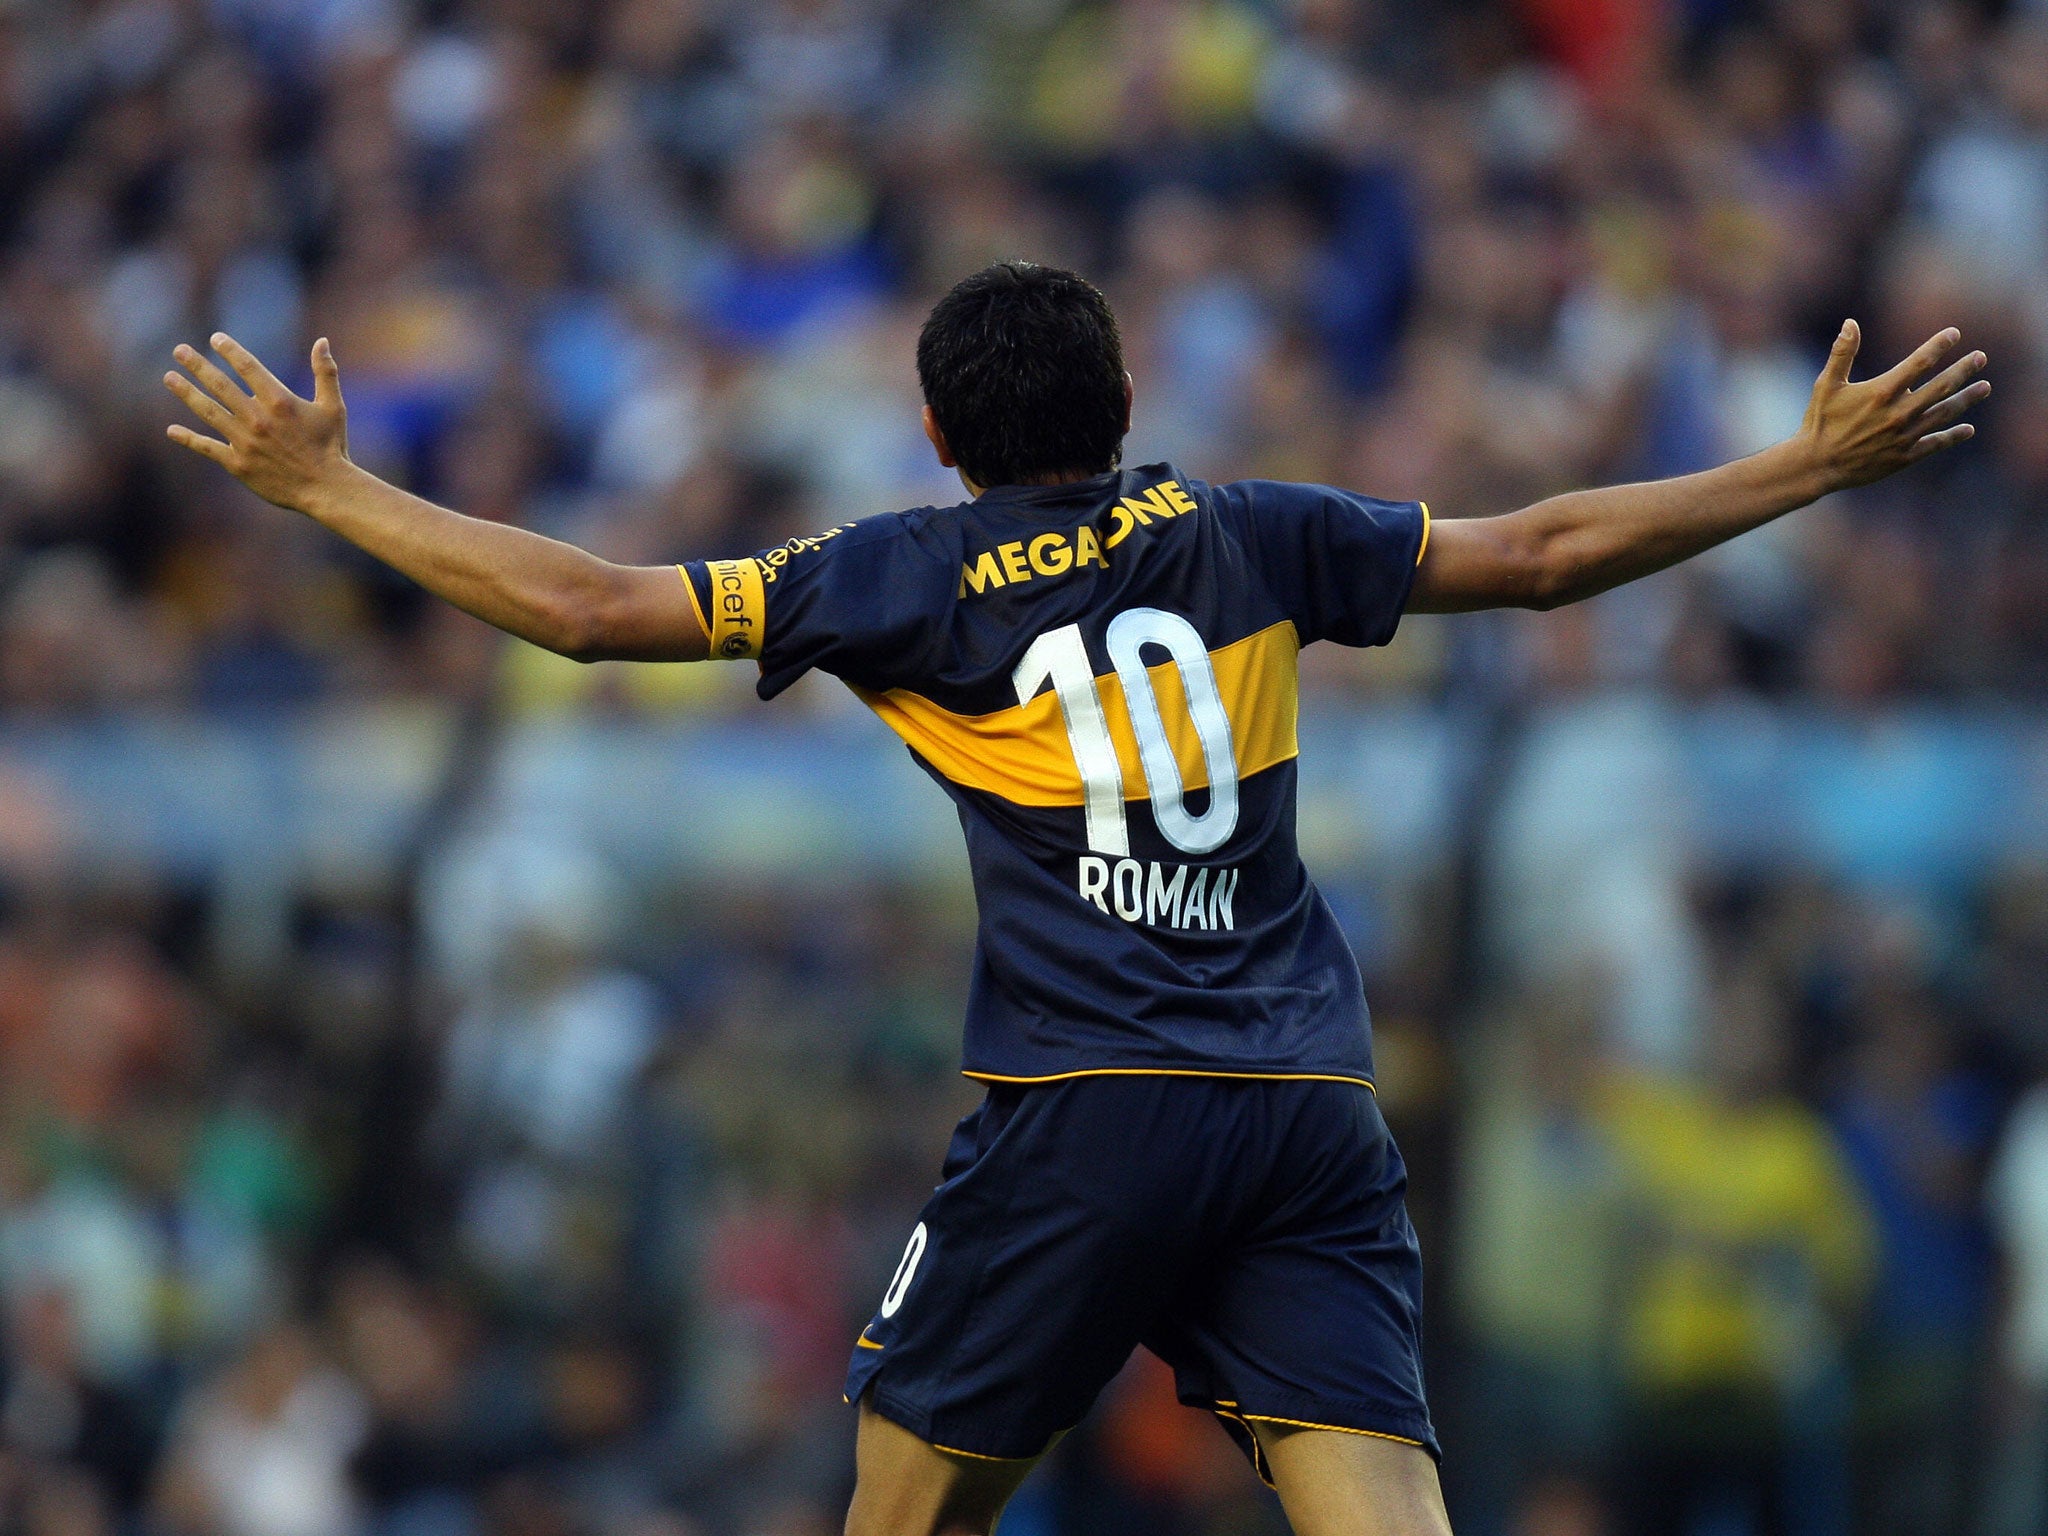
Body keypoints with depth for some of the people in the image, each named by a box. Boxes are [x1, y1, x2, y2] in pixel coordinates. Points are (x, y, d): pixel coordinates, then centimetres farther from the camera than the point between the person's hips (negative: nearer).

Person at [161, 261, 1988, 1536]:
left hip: (1081, 1114, -2)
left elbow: (588, 602, 4)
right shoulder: (1251, 540, 12)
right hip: (1308, 1113, 2)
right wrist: (1821, 462, 24)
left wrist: (328, 487, 13)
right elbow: (1542, 551, 15)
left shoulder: (911, 577, 6)